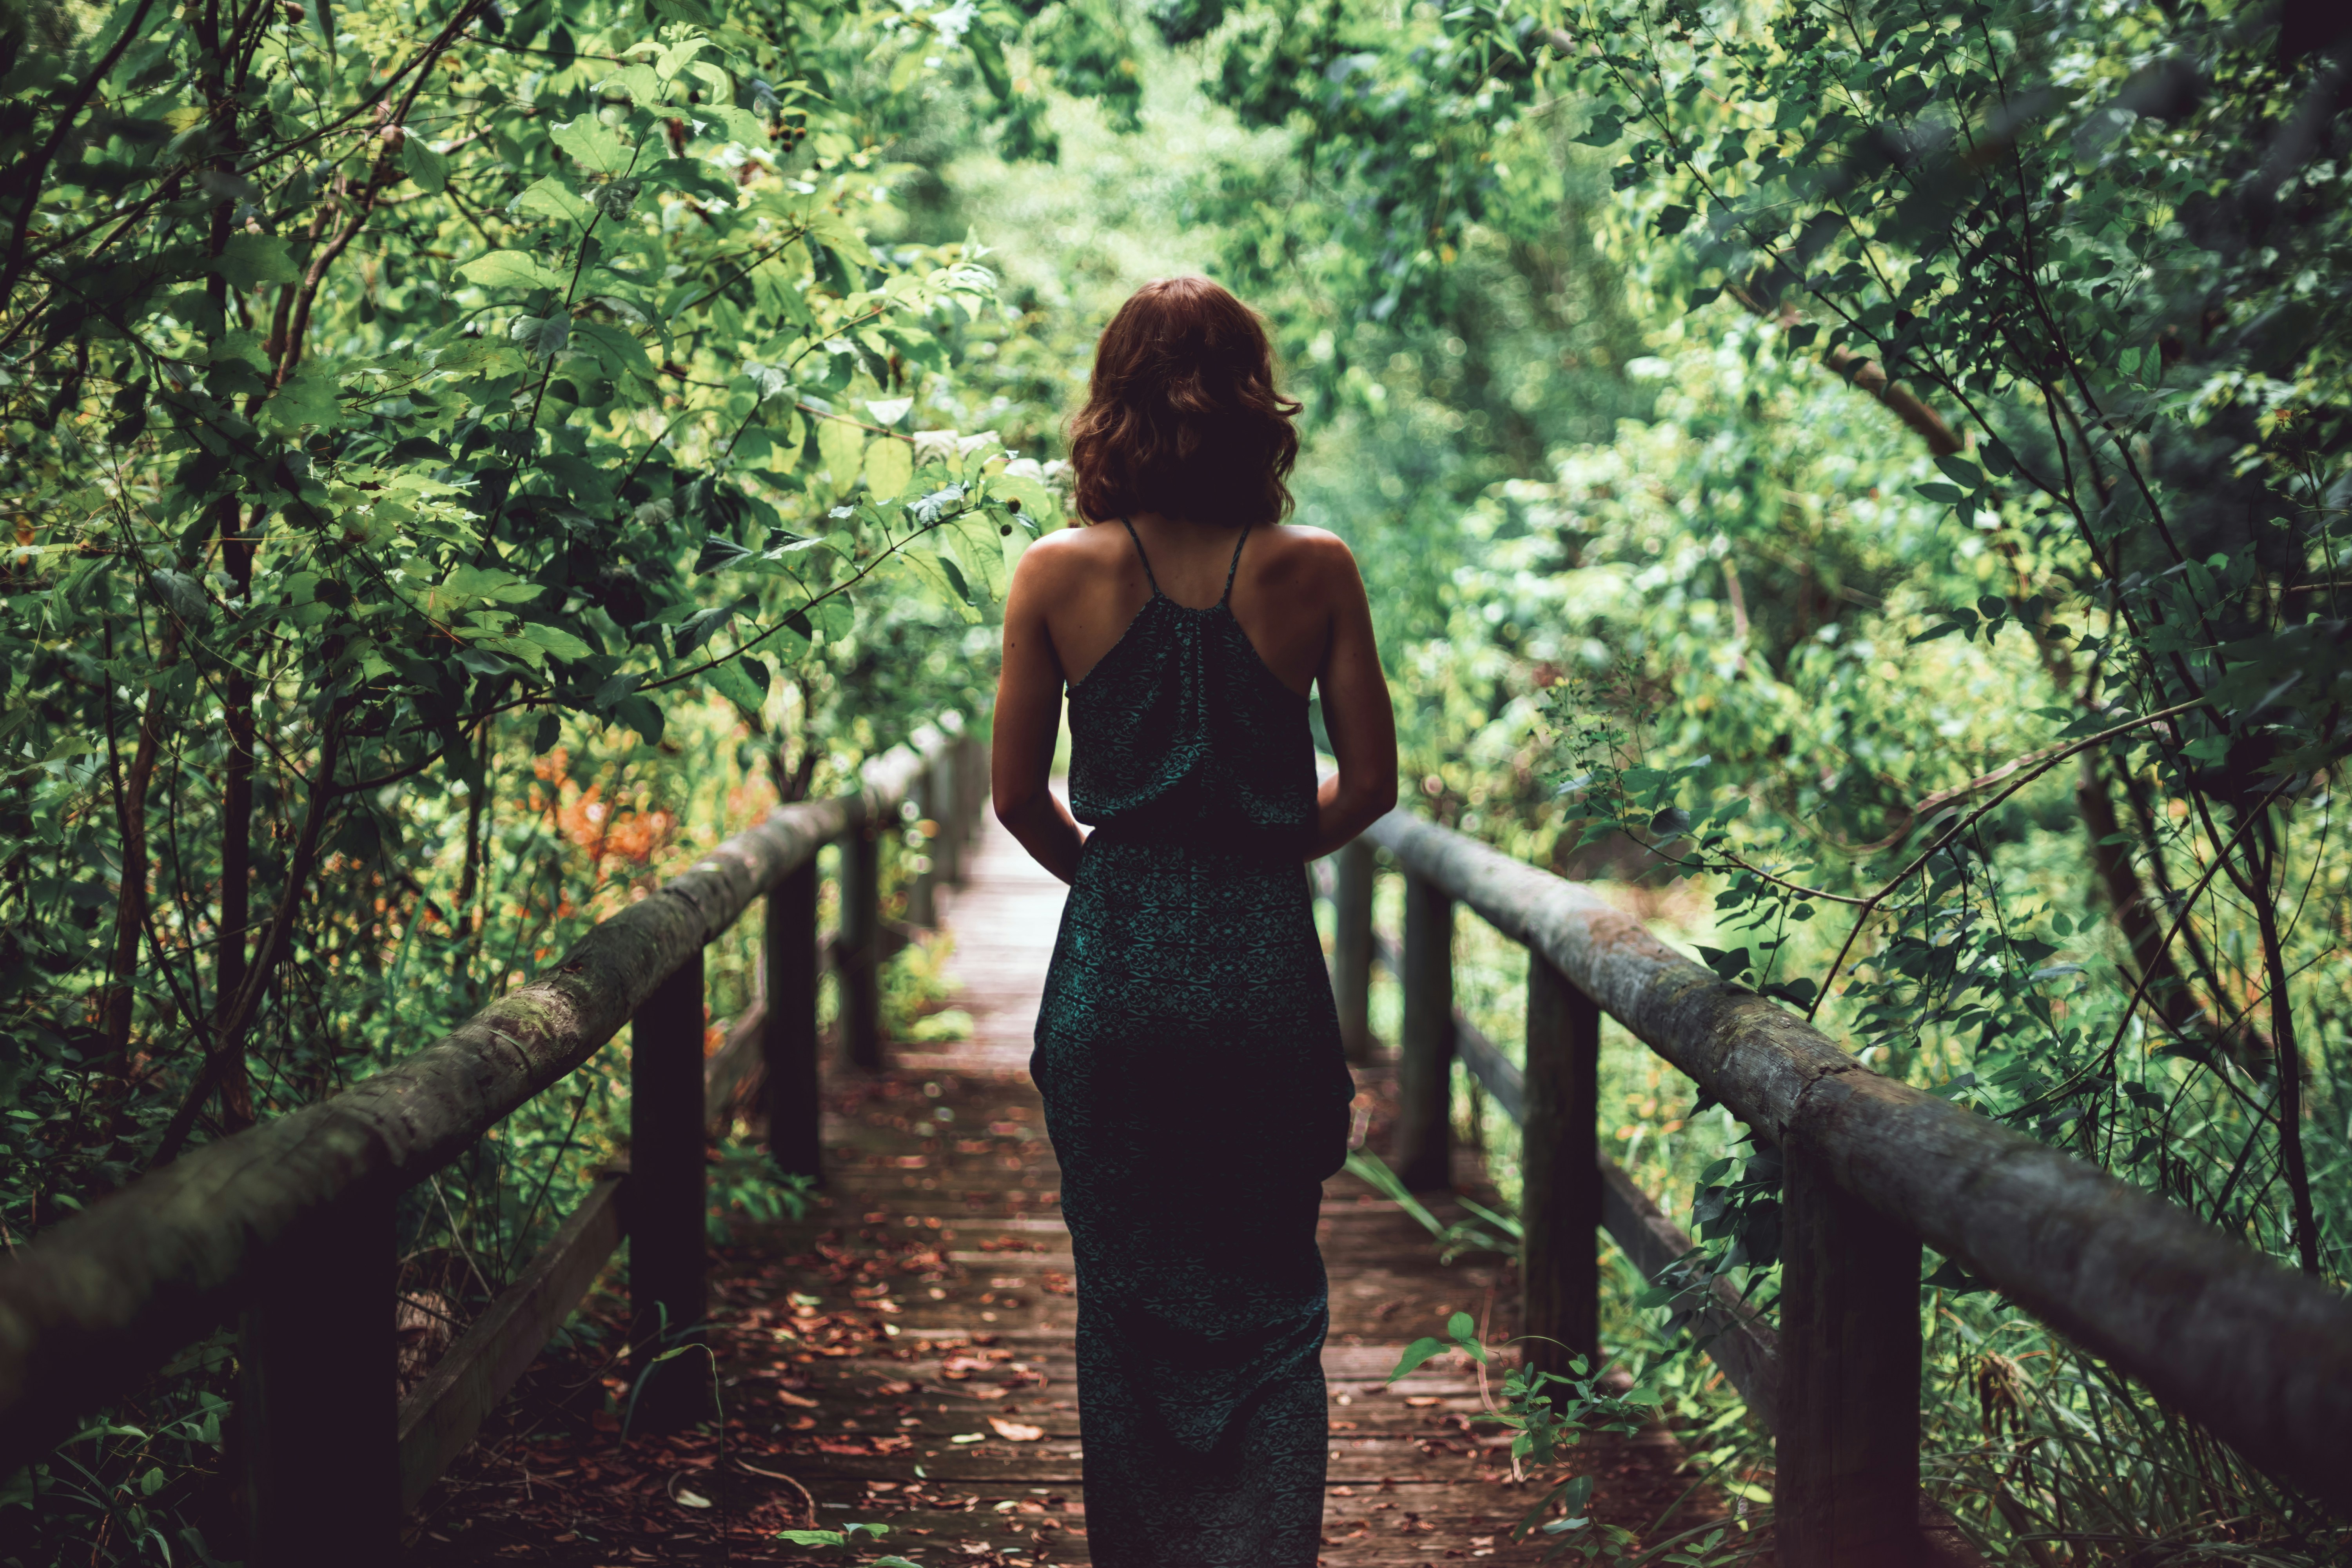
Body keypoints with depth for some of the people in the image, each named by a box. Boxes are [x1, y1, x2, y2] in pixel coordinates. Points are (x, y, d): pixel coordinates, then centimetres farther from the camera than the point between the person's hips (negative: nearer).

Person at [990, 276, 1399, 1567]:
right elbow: (1368, 784, 1)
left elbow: (1018, 797, 0)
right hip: (1266, 965, 0)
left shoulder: (1058, 575, -5)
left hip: (1113, 969, 0)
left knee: (1124, 1296, 14)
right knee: (1268, 1303, 10)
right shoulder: (1312, 571, -5)